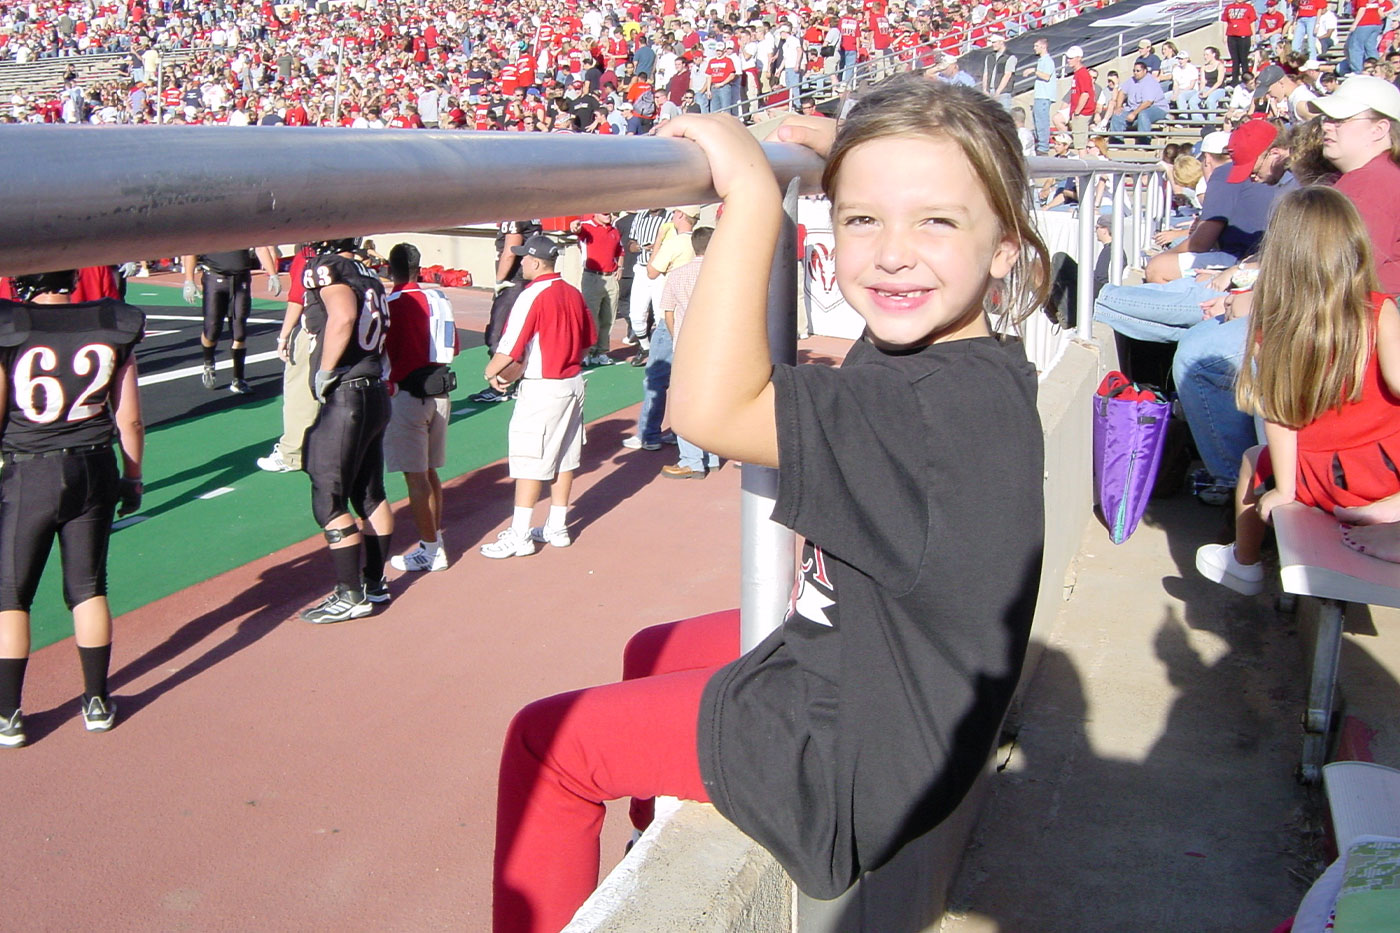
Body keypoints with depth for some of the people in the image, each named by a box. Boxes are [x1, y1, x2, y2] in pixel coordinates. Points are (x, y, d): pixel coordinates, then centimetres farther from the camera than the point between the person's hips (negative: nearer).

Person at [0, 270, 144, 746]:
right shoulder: (114, 327, -5)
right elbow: (129, 419, 1)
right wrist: (133, 477, 14)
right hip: (94, 470, 3)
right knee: (88, 587, 14)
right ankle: (97, 702, 22)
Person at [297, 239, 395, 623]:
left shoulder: (326, 268, -11)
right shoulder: (369, 275, 13)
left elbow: (343, 316, -28)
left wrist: (324, 370, -19)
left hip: (344, 396, -9)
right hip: (376, 393, 9)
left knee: (329, 501, 1)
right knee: (370, 494, 17)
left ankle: (351, 595, 6)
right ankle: (375, 581, 27)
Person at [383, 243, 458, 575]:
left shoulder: (393, 303, -12)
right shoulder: (440, 299, 5)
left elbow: (384, 354, -15)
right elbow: (454, 348, 13)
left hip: (407, 395, -6)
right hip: (440, 392, 7)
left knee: (415, 477, 0)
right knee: (430, 472, 17)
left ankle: (430, 551, 5)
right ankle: (436, 540, 25)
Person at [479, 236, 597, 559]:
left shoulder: (533, 296, -17)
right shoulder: (574, 293, 6)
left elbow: (509, 350, -19)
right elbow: (589, 340, 15)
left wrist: (492, 372, -2)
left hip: (541, 389, -8)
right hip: (573, 383, 8)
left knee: (529, 461, -2)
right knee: (564, 458, 14)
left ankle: (519, 535, 2)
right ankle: (557, 527, 23)